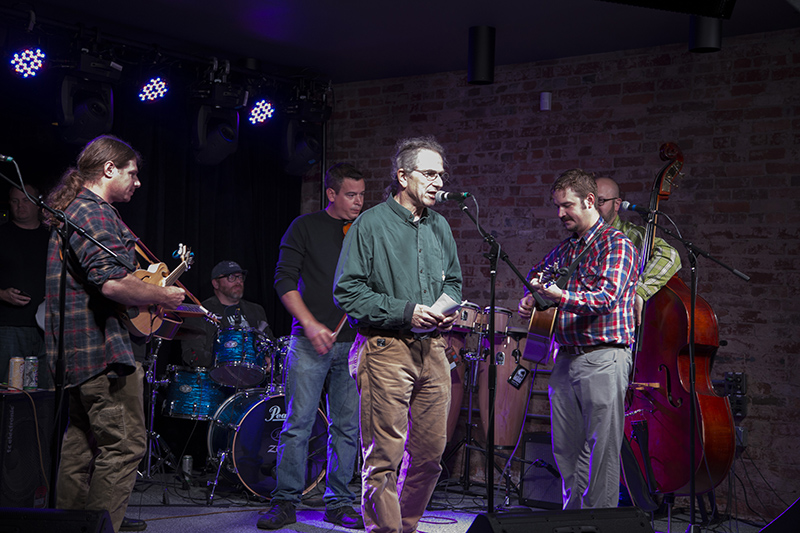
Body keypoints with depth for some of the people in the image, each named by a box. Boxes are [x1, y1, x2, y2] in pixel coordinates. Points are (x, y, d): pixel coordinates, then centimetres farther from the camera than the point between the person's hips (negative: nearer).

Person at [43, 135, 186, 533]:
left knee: (82, 440, 19)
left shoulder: (72, 209, 19)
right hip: (104, 350, -11)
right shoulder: (94, 213, -16)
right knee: (125, 444, -7)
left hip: (76, 350, 11)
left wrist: (148, 287, 22)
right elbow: (112, 282, -29)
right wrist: (162, 296, -14)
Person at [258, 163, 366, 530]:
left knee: (347, 427, 5)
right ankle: (285, 503, 5)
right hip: (310, 342, -3)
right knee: (298, 424, -5)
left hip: (352, 343, 3)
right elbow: (285, 281, -3)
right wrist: (311, 325, -14)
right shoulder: (306, 228, 2)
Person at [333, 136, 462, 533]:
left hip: (432, 350, 6)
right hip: (385, 349, -6)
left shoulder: (439, 227, 15)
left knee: (430, 451, 9)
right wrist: (406, 312, -15)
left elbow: (453, 280, 28)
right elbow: (347, 292, -9)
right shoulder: (370, 224, -5)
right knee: (385, 454, -6)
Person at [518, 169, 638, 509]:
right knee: (565, 449, 9)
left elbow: (606, 297, -19)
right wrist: (531, 297, 16)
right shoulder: (565, 248, 18)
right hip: (565, 359, 8)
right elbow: (538, 273, 37)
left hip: (602, 359, -7)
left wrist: (561, 297, -30)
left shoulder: (616, 244, -5)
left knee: (600, 452, -6)